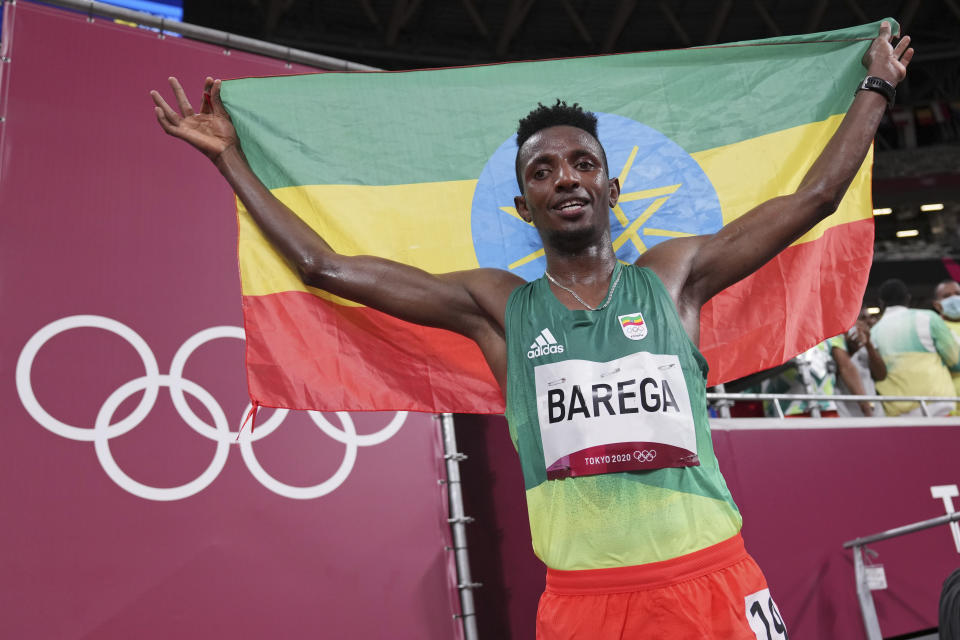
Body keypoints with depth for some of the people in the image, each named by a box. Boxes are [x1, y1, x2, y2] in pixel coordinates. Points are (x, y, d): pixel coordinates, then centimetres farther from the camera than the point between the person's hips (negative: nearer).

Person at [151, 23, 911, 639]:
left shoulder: (672, 275, 6)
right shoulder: (497, 306, 4)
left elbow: (814, 198, 13)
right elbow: (324, 266, 4)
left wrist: (876, 86, 21)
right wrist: (230, 157, 9)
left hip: (711, 578, 1)